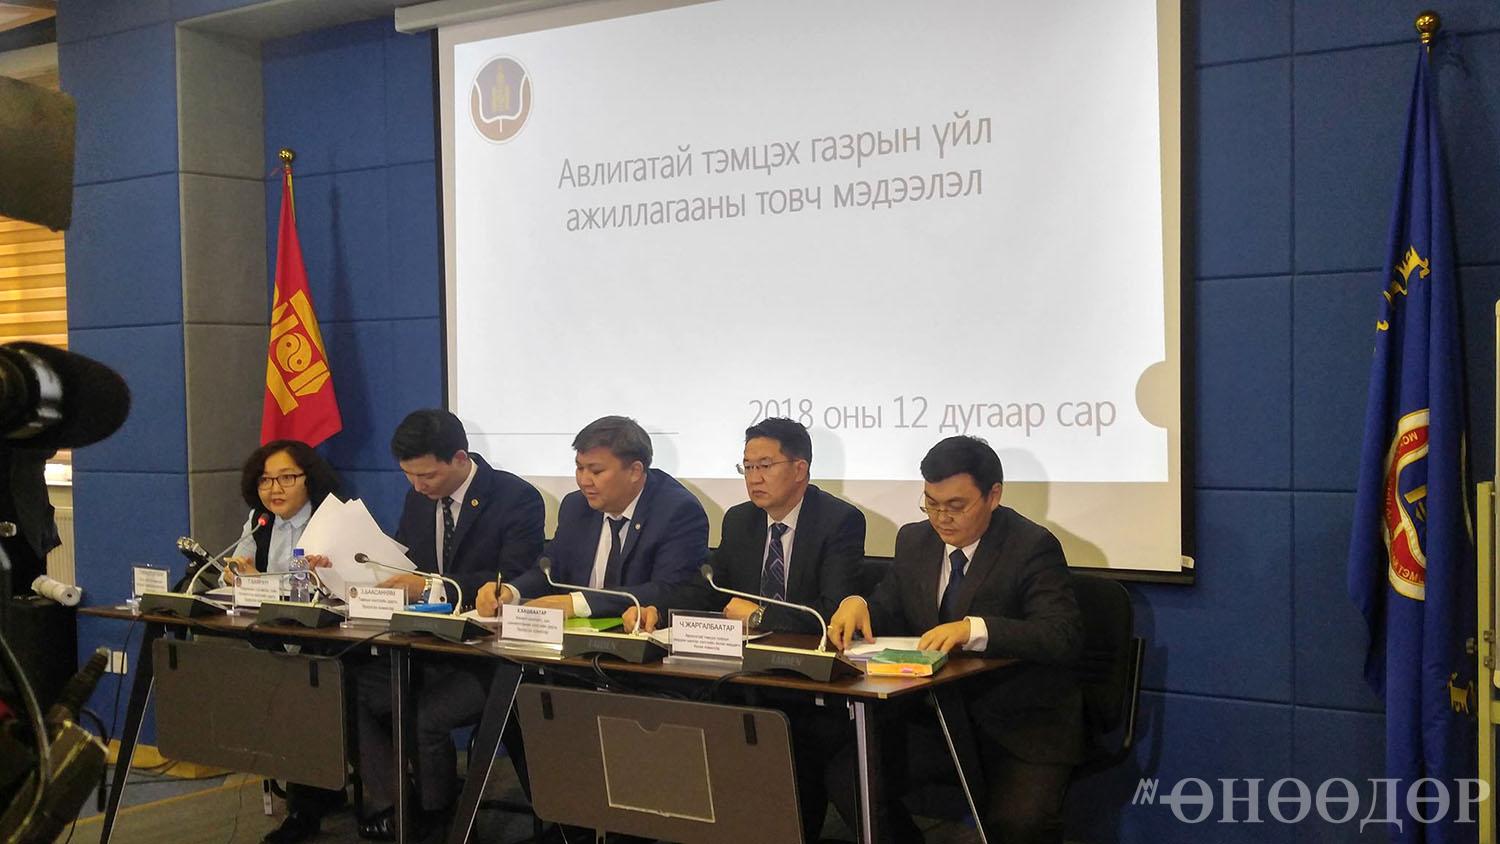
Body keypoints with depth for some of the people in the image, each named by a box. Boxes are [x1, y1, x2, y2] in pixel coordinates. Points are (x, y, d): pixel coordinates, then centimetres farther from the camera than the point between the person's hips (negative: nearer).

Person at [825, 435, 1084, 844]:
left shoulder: (1033, 547, -12)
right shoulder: (914, 540, 7)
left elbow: (1064, 636, -25)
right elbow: (891, 618, 13)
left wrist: (973, 628, -39)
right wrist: (858, 605, -12)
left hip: (1024, 719, -5)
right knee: (846, 776, -12)